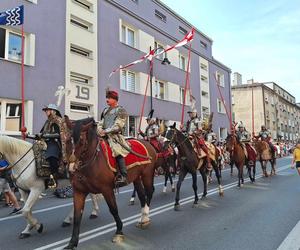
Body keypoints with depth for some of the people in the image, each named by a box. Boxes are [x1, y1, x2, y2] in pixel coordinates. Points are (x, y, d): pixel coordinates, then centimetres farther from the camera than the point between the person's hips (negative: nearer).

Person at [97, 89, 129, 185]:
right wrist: (100, 129, -3)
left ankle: (123, 176, -29)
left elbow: (118, 126, -10)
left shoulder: (121, 110, 0)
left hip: (115, 135, -8)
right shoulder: (105, 110, 22)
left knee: (118, 151, -29)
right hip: (104, 135, 8)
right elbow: (101, 122, 20)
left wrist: (106, 131, -16)